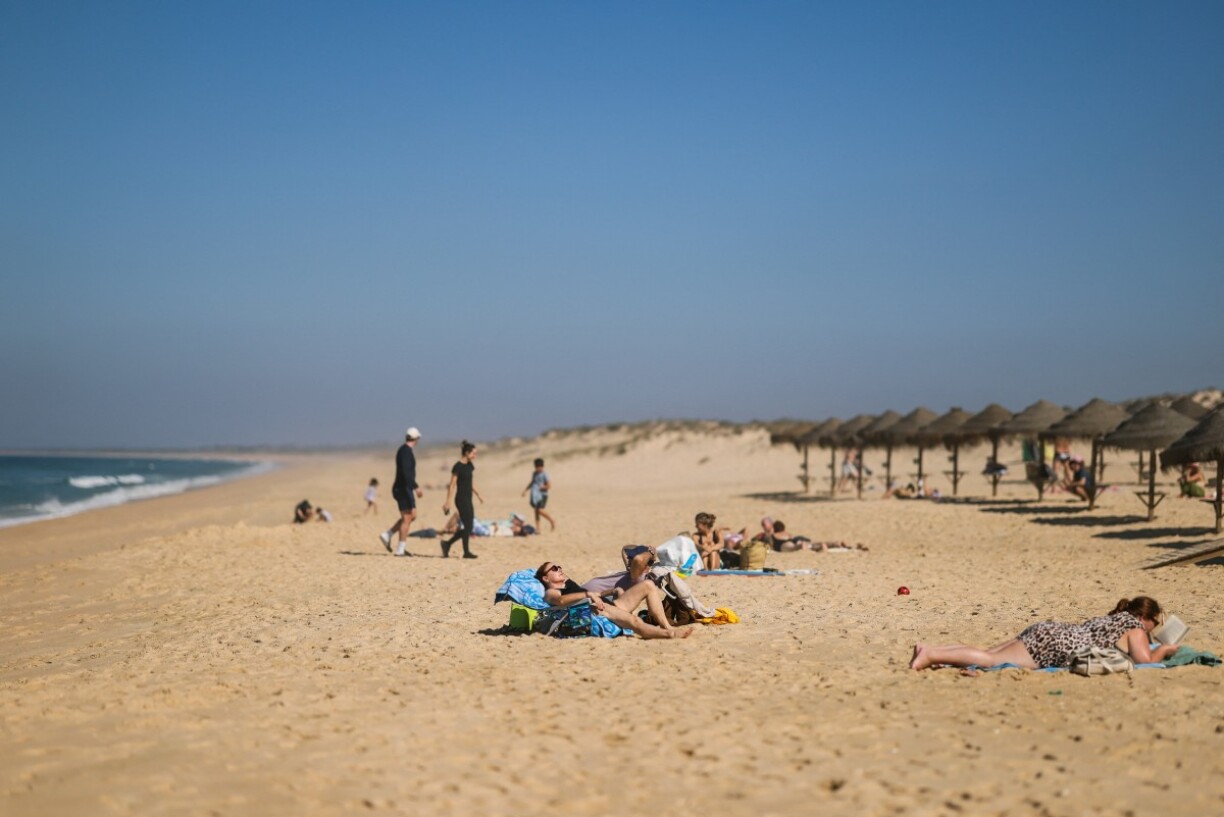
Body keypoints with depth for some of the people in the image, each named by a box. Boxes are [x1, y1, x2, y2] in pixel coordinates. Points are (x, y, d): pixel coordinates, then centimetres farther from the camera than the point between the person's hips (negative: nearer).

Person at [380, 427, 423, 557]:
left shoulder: (404, 450, 14)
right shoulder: (406, 451, -16)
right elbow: (406, 472, -25)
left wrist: (414, 487, 30)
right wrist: (416, 487, -27)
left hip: (404, 488, 10)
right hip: (404, 488, -10)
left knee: (412, 516, 13)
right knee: (407, 518, -6)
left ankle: (387, 535, 12)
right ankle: (400, 549, -3)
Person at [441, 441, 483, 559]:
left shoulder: (470, 466, 11)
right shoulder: (458, 467, -13)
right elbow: (452, 485, -13)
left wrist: (478, 495, 14)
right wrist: (448, 502, -14)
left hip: (468, 500, 9)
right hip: (461, 499, -9)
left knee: (469, 526, 8)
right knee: (467, 526, -6)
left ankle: (447, 543, 19)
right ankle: (466, 551, 4)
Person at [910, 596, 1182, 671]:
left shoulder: (1113, 618, 27)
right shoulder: (1135, 627, 1)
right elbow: (1145, 660, -11)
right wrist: (1163, 650, 10)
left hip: (1045, 632, 8)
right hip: (1052, 645, -8)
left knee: (988, 654, 4)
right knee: (990, 660, -18)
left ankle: (929, 650, -7)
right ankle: (932, 655, -28)